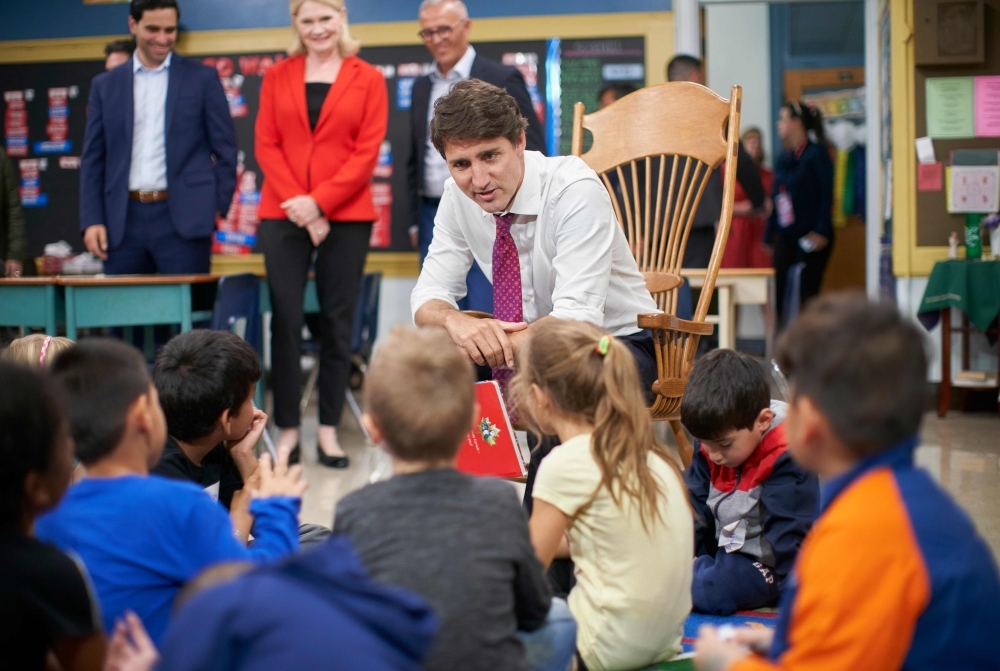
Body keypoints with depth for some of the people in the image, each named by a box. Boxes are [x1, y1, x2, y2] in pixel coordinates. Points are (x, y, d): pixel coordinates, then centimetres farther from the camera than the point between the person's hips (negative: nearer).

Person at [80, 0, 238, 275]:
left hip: (183, 218, -2)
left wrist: (218, 207, -3)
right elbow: (93, 158, 11)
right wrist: (92, 220, 1)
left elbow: (225, 149, 5)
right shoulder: (106, 85, 12)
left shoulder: (202, 78, 6)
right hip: (124, 221, 3)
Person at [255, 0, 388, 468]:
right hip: (284, 215, 1)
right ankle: (288, 429, 5)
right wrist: (298, 204, -9)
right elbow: (266, 145, 4)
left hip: (345, 217, -1)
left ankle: (329, 429, 10)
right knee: (285, 320, -2)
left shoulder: (368, 80, 5)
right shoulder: (277, 77, 10)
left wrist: (320, 202, -12)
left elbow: (367, 152, -3)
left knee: (337, 321, 3)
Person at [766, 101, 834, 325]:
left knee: (806, 293, -6)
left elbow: (826, 195, -10)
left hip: (810, 237, -6)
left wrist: (821, 231, -18)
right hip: (785, 235, 6)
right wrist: (769, 235, 13)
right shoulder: (782, 160, 15)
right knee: (780, 292, -1)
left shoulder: (816, 154, -4)